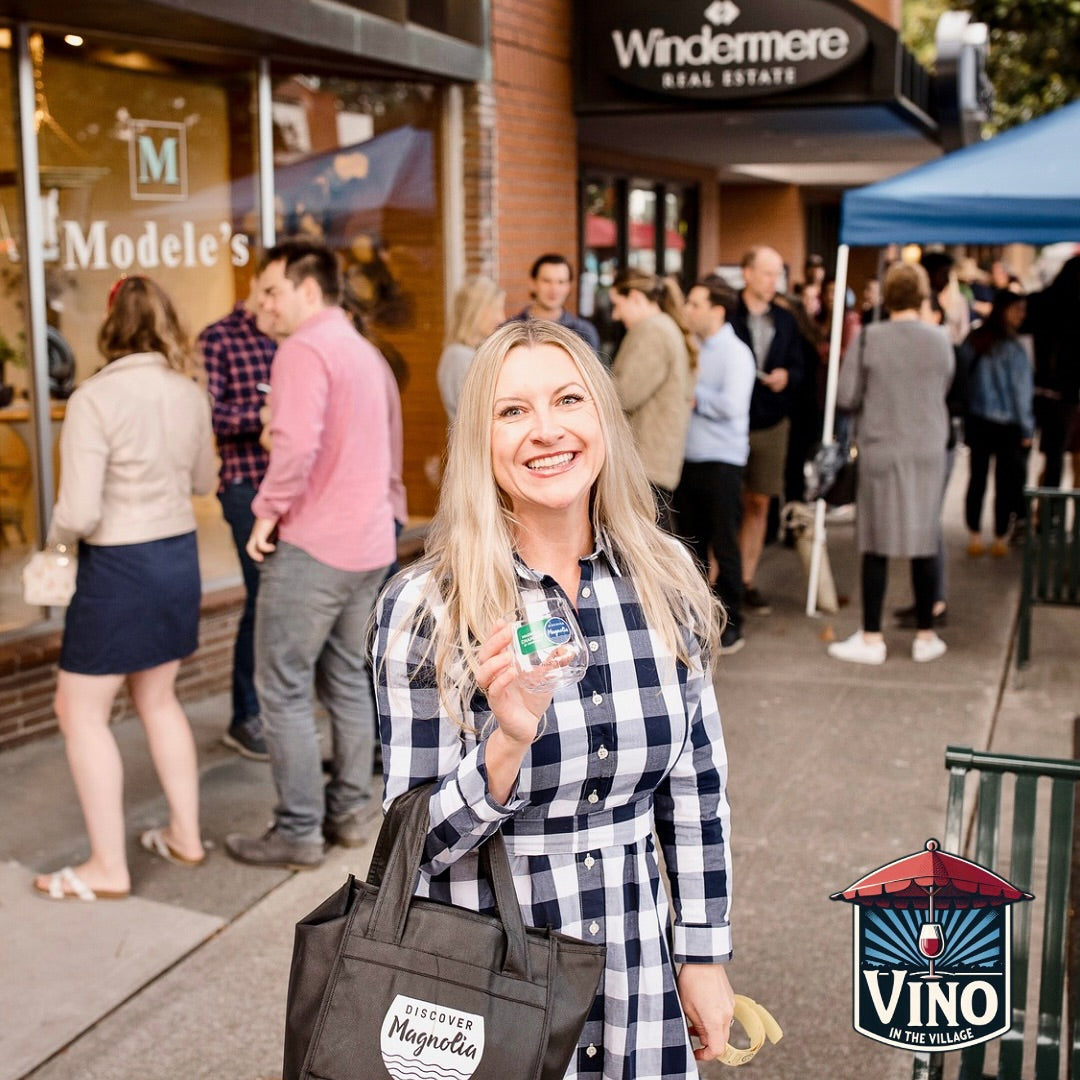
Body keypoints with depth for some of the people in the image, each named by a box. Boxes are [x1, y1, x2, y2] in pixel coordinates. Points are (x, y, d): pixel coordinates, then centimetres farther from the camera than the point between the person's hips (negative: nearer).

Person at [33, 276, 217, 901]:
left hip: (118, 567, -7)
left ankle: (109, 869, 12)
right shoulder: (191, 393, 0)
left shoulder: (95, 399, -18)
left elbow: (80, 512, -21)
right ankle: (186, 836, 31)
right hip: (179, 556, 7)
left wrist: (55, 539, 0)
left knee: (82, 711, 7)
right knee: (158, 697, 23)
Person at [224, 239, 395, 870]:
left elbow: (296, 444, -27)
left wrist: (269, 511, -14)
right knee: (348, 680, 16)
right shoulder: (362, 349, 15)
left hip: (312, 544, -9)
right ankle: (349, 811, 23)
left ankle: (299, 832, 3)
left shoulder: (305, 349, -14)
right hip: (368, 540, 9)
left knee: (284, 689, -1)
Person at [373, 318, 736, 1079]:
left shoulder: (667, 579, -4)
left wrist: (705, 956, 6)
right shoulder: (425, 607, -15)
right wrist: (508, 743, -28)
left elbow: (697, 784, 4)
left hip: (636, 971, 3)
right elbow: (417, 840, -12)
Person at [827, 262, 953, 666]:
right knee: (924, 542, 10)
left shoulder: (869, 337, -10)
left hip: (881, 451, -2)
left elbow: (846, 397, -7)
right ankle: (925, 636, 19)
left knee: (876, 545, 5)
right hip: (928, 451, 2)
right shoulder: (940, 340, -3)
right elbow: (943, 391, 8)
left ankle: (871, 638, 9)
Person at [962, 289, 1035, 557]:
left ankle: (974, 538, 16)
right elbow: (1021, 392, -10)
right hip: (1007, 426, -5)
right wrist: (1027, 429, -2)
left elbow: (962, 380, 4)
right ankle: (1000, 540, 13)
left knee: (976, 479, 11)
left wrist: (965, 417, 13)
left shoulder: (972, 342, -1)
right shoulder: (1013, 349, -16)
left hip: (976, 422, 5)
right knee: (1006, 482, 6)